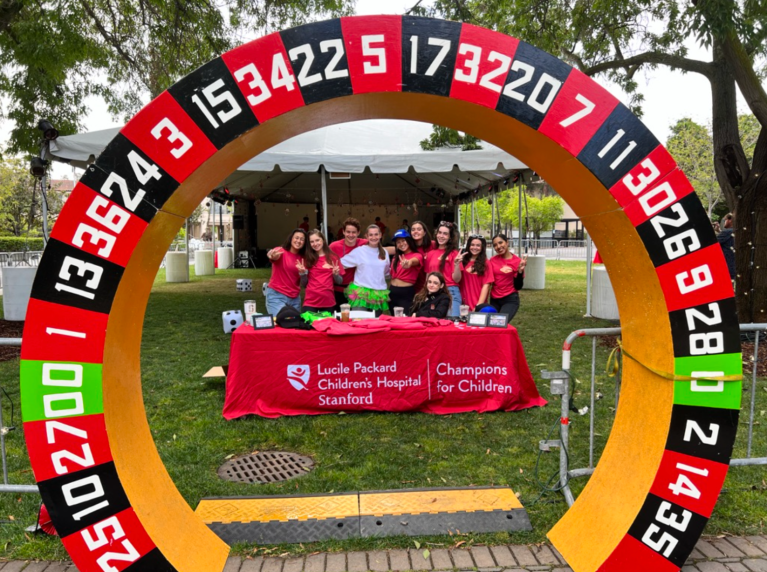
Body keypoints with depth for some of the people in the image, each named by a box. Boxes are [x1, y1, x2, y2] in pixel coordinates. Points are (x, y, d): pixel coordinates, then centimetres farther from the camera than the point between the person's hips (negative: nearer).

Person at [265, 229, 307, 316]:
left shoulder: (302, 258, 8)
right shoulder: (281, 251, -8)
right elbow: (275, 256, -33)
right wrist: (272, 256, -55)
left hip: (295, 298, 6)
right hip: (276, 295, -6)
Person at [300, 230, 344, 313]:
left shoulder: (333, 257, 4)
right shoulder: (307, 258, 5)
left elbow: (339, 282, 7)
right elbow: (304, 284, 8)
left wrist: (335, 274, -12)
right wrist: (302, 273, -10)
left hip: (328, 301, 1)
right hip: (310, 301, 0)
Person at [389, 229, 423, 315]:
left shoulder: (417, 256, -8)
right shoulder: (396, 256, 13)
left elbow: (413, 261, -32)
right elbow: (392, 273, 11)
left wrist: (409, 263, -53)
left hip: (407, 292, -6)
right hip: (392, 291, 6)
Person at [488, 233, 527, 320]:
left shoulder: (517, 261, -6)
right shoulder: (492, 260, 3)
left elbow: (518, 286, -7)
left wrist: (520, 270, -20)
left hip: (510, 299, -4)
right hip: (494, 299, 4)